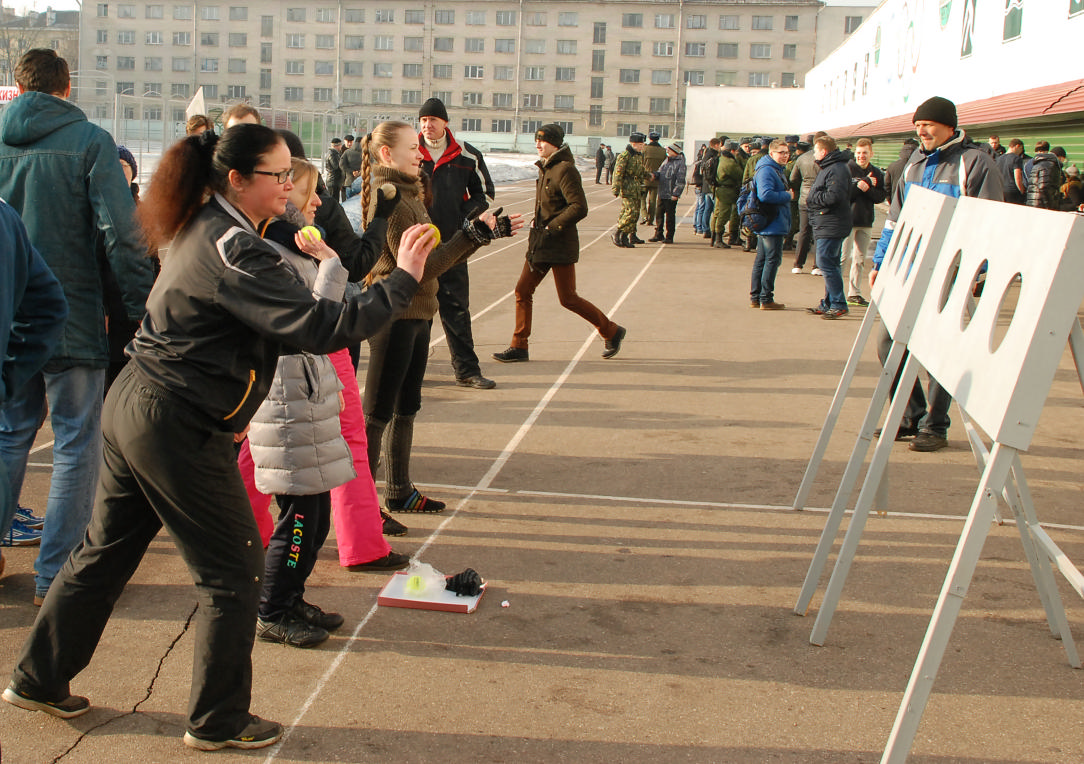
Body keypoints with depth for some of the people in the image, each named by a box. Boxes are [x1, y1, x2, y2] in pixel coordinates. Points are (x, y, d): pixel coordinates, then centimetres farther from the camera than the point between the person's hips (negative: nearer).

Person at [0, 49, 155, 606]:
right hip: (72, 316, -4)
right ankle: (55, 574, 7)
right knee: (77, 443, 4)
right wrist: (141, 304, -8)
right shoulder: (89, 141, -7)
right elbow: (120, 230, -13)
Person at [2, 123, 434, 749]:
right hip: (179, 431, -10)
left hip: (135, 408, 10)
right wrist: (404, 279, -23)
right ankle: (218, 722, 17)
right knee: (234, 571, 4)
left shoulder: (207, 230, 10)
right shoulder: (235, 251, -21)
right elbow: (321, 328, -27)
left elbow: (273, 326, 15)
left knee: (107, 550, 21)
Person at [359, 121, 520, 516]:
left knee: (405, 409, 17)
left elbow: (440, 255, 15)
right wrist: (472, 233, -19)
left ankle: (399, 492, 28)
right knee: (378, 414, -2)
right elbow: (421, 266, -21)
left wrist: (490, 230, 10)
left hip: (416, 316, 10)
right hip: (394, 317, -10)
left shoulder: (409, 194, 14)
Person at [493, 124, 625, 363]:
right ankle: (519, 347, 10)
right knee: (522, 290, 4)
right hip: (540, 244, 9)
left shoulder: (565, 170, -16)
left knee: (568, 299, -2)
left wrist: (551, 227, -19)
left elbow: (579, 208, -23)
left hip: (560, 245, -9)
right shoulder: (545, 168, 12)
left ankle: (611, 332, 15)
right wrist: (537, 221, 10)